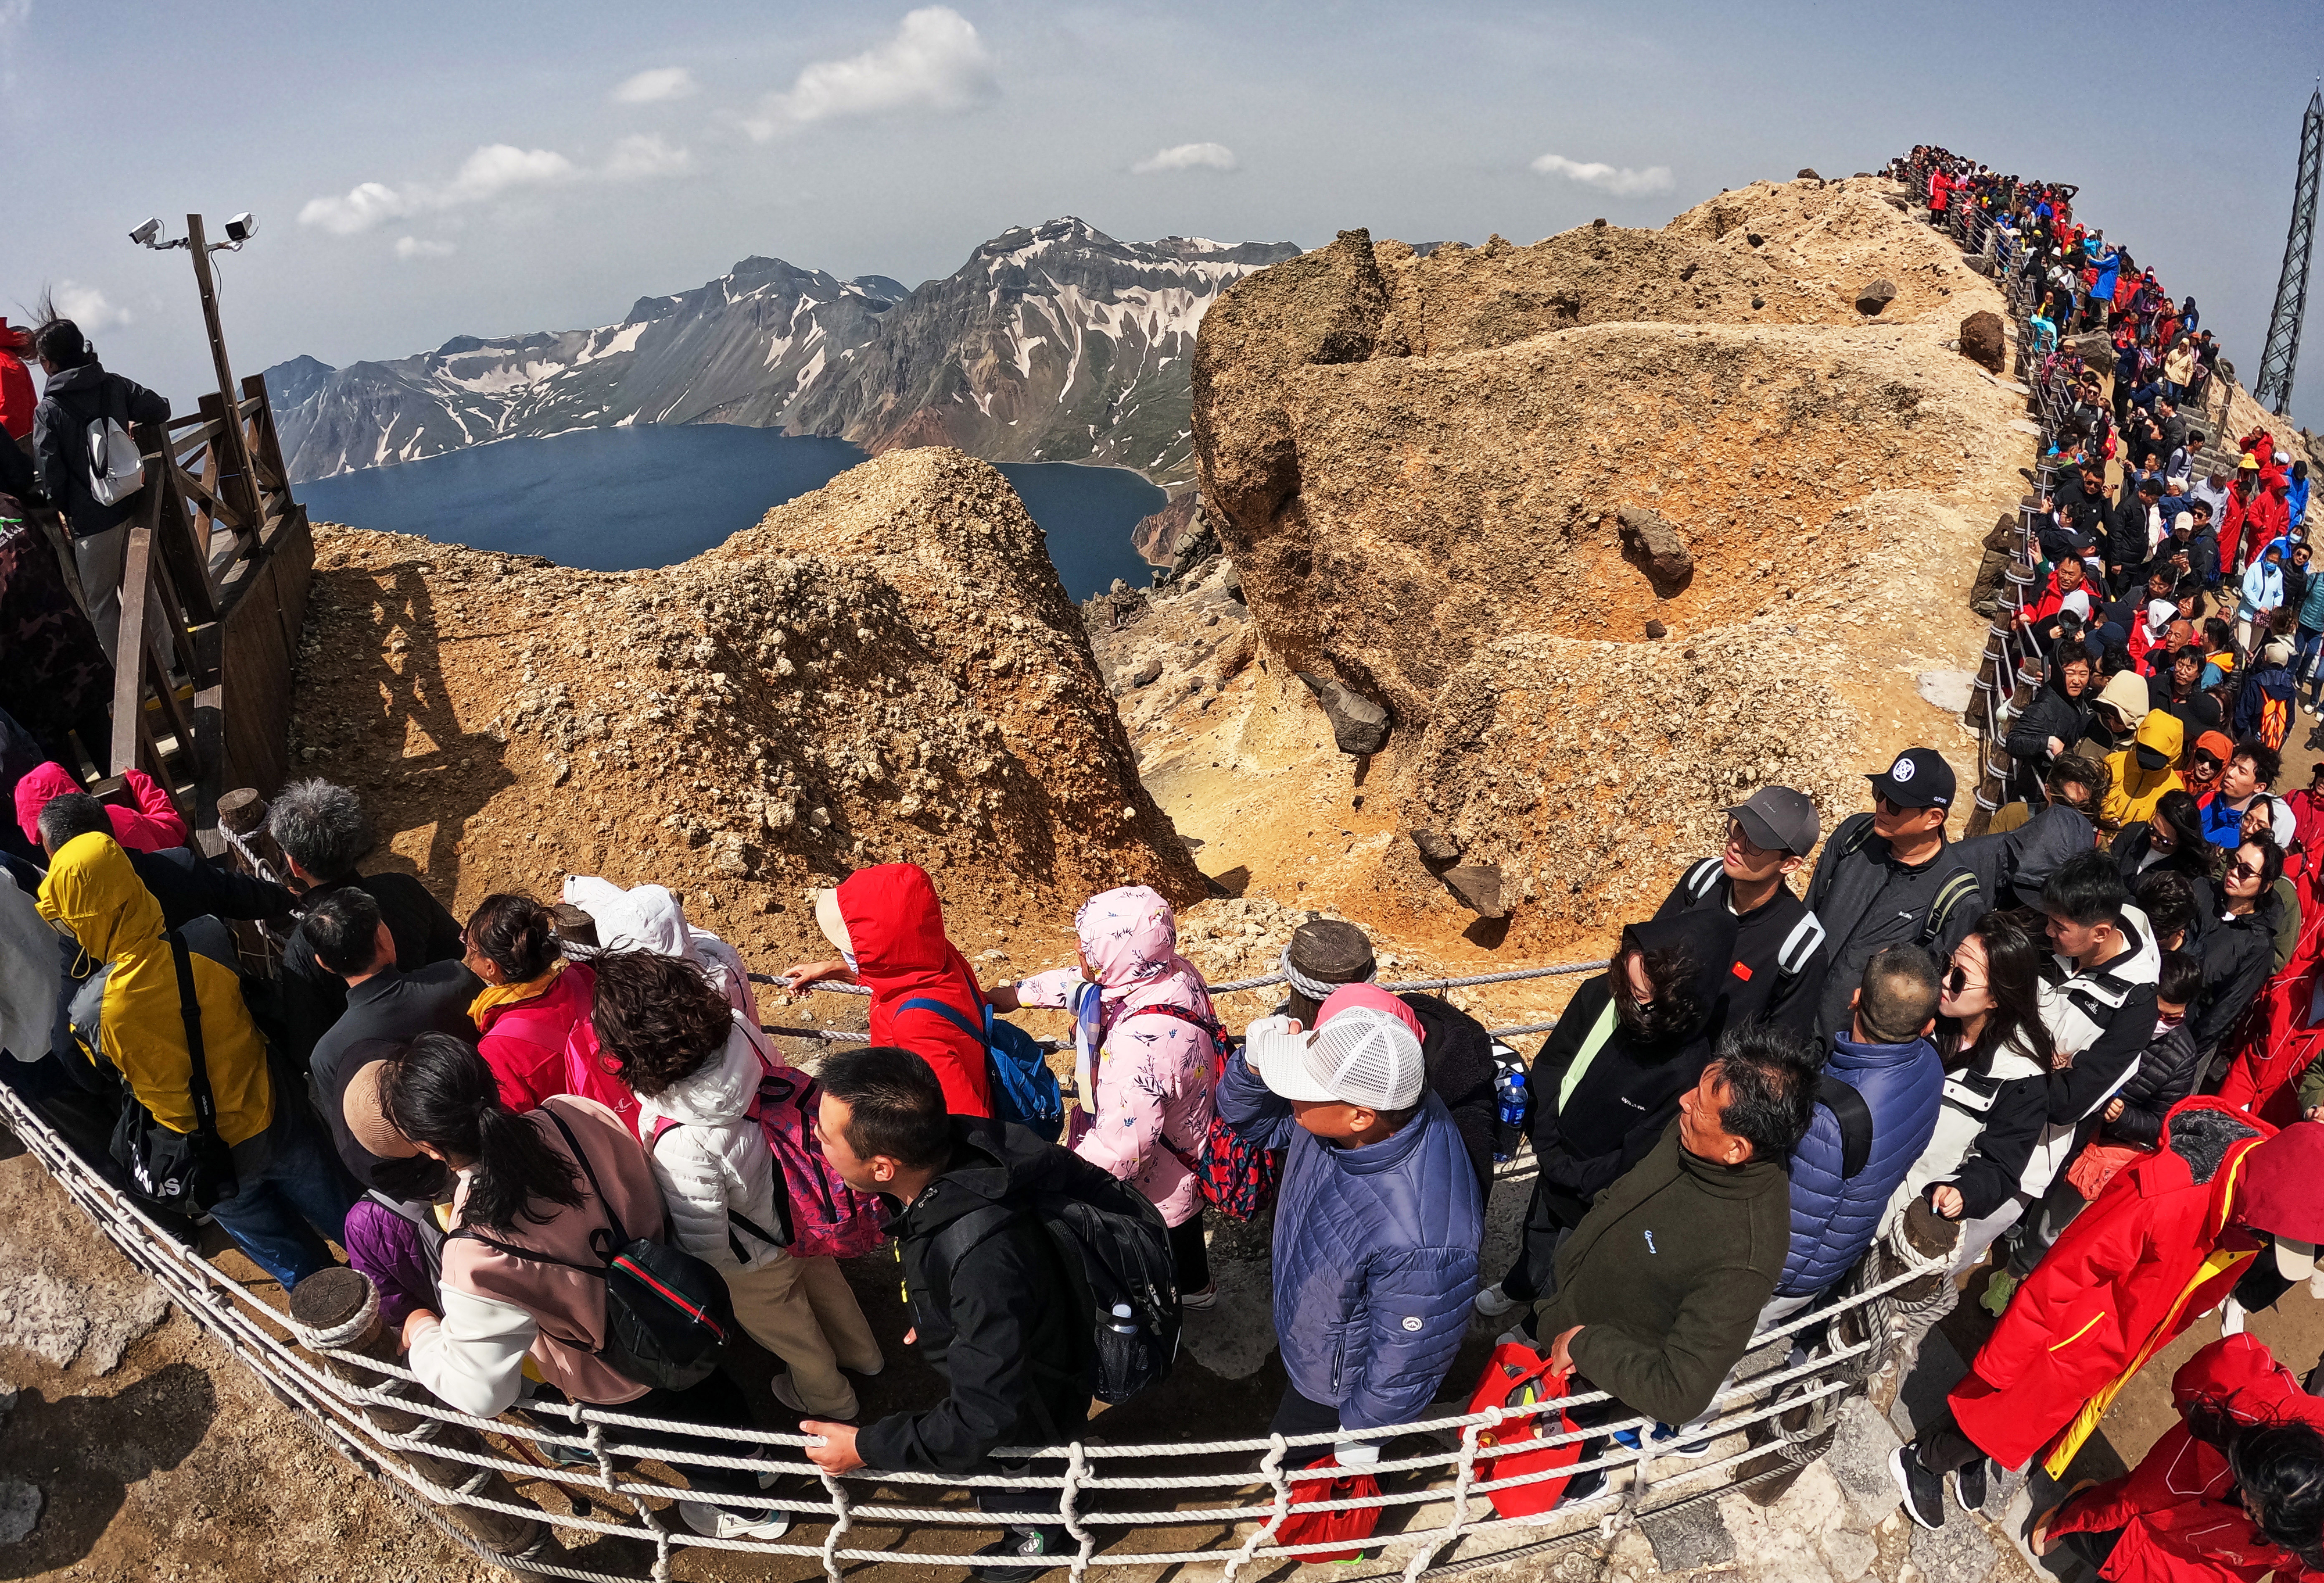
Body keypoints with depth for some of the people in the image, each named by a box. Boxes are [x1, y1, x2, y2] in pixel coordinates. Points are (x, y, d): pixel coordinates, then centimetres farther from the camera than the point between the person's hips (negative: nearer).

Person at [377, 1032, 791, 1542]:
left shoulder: (476, 1257, -43)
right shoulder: (577, 1116, -30)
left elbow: (479, 1391, -30)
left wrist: (421, 1334, -12)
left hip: (620, 1381, -4)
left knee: (678, 1435, 31)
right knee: (707, 1387, 38)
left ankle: (742, 1507, 60)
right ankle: (739, 1444, 70)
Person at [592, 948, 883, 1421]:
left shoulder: (681, 1144, -46)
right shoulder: (738, 1031, -29)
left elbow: (705, 1246, -30)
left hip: (755, 1261, -5)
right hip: (804, 1204, 5)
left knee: (785, 1329, 29)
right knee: (821, 1280, 36)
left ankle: (828, 1397, 60)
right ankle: (862, 1353, 65)